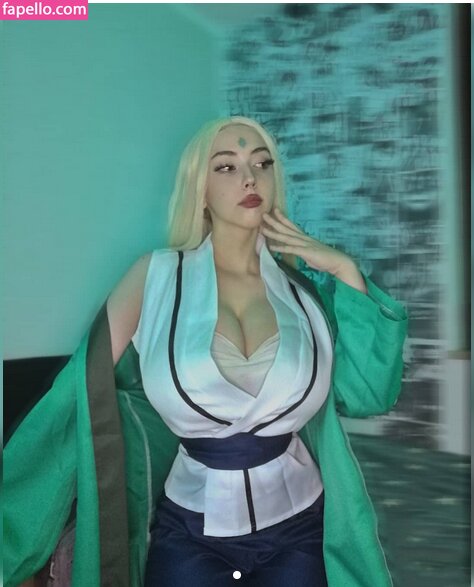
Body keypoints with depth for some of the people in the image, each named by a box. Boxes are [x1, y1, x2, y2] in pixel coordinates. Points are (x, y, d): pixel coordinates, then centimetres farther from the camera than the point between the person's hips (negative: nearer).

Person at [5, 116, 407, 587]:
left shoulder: (302, 286, -1)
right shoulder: (157, 276, -8)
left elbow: (369, 396, -6)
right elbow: (84, 386, -8)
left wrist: (347, 273, -10)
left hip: (298, 529, 2)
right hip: (189, 535, -2)